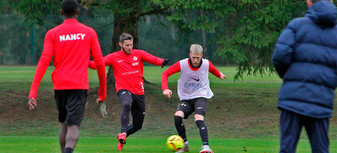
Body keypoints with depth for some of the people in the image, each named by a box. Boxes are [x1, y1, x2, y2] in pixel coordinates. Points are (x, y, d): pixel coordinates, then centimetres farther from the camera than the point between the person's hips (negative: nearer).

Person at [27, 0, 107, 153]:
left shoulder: (52, 34, 4)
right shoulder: (89, 33, 6)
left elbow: (44, 61, -6)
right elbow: (99, 62, 5)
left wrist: (33, 92, -11)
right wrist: (102, 92, 15)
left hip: (60, 86, 2)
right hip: (79, 86, -2)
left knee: (64, 124, 21)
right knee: (74, 126, -12)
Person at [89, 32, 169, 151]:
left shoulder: (139, 54, 4)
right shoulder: (114, 57, 1)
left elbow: (152, 59, -13)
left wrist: (162, 62, -35)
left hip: (138, 92, 3)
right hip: (123, 90, -3)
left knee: (137, 125, 7)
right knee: (127, 105, -40)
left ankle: (121, 137, 35)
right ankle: (123, 133, -36)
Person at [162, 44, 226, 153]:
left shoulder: (206, 64, -6)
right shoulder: (182, 64, -12)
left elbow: (212, 69, 20)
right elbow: (165, 73, -12)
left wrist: (219, 75, 41)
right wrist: (165, 89, -28)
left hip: (201, 96, -1)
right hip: (185, 98, 1)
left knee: (198, 119, -29)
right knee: (177, 116, -24)